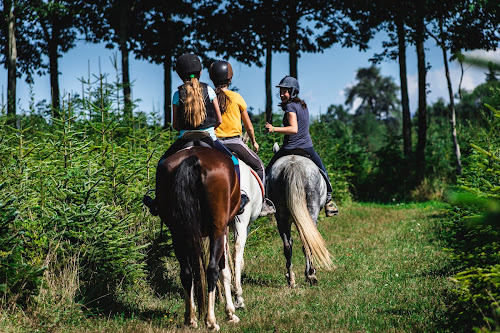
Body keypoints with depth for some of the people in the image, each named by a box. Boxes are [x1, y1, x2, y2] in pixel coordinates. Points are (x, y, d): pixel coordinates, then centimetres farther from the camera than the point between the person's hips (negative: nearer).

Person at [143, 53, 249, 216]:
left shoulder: (177, 94, -3)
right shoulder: (209, 90, -3)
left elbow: (175, 125, 0)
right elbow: (219, 120, -1)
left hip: (185, 139, 1)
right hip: (209, 139, -1)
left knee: (163, 163, 23)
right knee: (233, 161, 18)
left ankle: (158, 201, 19)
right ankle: (238, 197, 5)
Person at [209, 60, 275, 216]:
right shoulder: (236, 97, -4)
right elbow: (248, 126, 5)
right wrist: (254, 141, 21)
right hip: (235, 143, -2)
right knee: (259, 166, 15)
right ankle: (261, 204, 7)